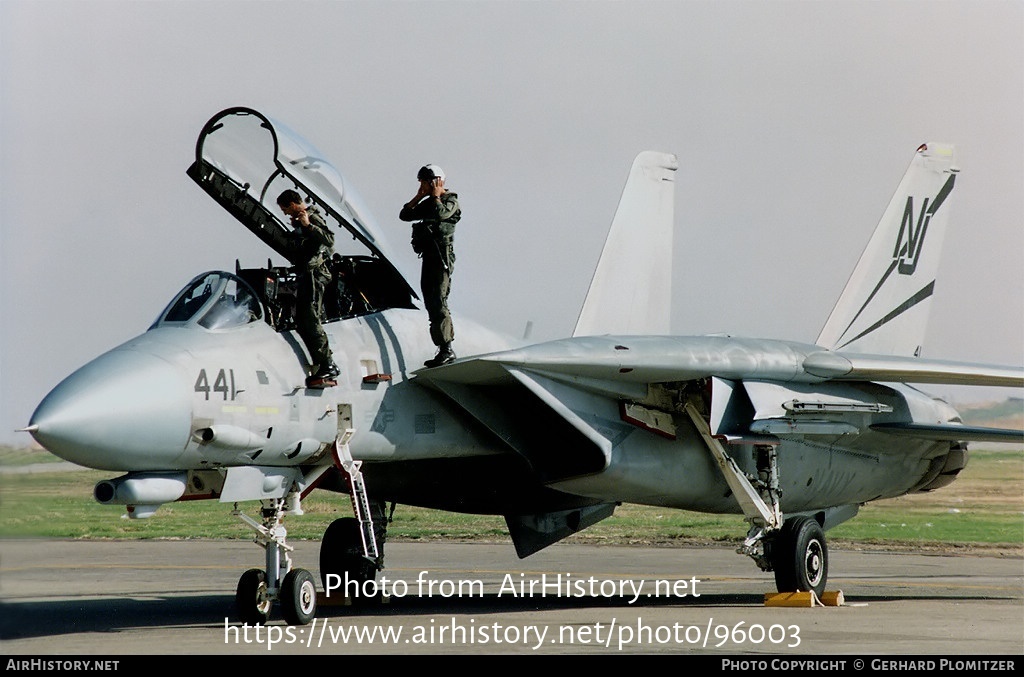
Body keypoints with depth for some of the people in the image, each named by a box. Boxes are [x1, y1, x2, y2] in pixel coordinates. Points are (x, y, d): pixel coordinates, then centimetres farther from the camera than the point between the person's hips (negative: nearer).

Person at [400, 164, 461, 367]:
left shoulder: (450, 201, -5)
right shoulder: (427, 203, 19)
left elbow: (441, 213, -26)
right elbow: (405, 215, 16)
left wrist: (435, 195, -11)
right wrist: (419, 196, 9)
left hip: (442, 258, -9)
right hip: (428, 257, 9)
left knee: (438, 303, -16)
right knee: (431, 303, 8)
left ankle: (446, 349, -18)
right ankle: (444, 350, 12)